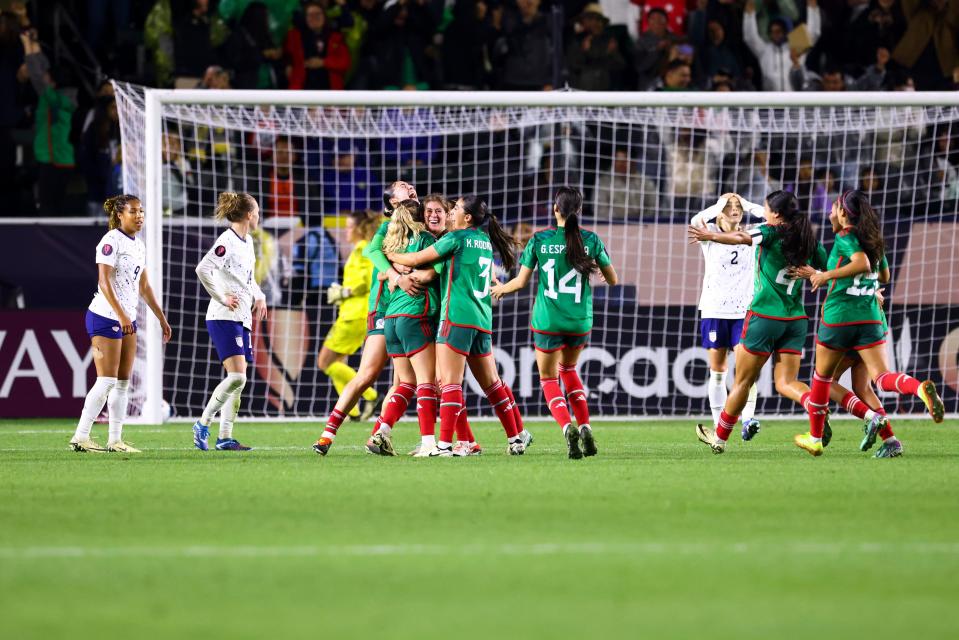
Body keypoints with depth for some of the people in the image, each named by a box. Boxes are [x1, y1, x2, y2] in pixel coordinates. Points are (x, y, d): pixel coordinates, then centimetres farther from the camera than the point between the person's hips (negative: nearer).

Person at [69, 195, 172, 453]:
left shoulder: (139, 245, 14)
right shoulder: (111, 241, -12)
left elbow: (143, 286, 22)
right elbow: (104, 282, -20)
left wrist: (162, 319, 21)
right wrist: (121, 315, -27)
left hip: (127, 320, 9)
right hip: (106, 316, -9)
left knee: (124, 382, 6)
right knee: (107, 381, -12)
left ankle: (115, 440, 8)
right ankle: (80, 438, -9)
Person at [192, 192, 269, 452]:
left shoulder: (247, 242, 15)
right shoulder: (227, 242, -14)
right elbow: (202, 269, -26)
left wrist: (259, 297, 13)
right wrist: (221, 298, -19)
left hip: (242, 318, 9)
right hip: (224, 318, -9)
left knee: (238, 380, 7)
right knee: (236, 377, -17)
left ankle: (225, 437, 10)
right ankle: (203, 425, -6)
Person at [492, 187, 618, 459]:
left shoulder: (539, 241, -6)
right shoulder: (591, 240, -3)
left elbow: (521, 281, -2)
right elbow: (612, 280, 5)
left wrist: (500, 289, 19)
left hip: (548, 321, -2)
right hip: (581, 321, 2)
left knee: (548, 378, 10)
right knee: (568, 368, 26)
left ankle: (567, 427, -16)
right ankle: (585, 428, 12)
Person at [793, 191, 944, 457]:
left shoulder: (845, 237, -7)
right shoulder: (873, 239, 14)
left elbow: (862, 263, -26)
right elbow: (884, 275, 28)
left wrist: (827, 275, -17)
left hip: (838, 317, -5)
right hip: (871, 317, 5)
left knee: (822, 375, 15)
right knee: (882, 377, -8)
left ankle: (815, 438, 26)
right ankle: (920, 388, -40)